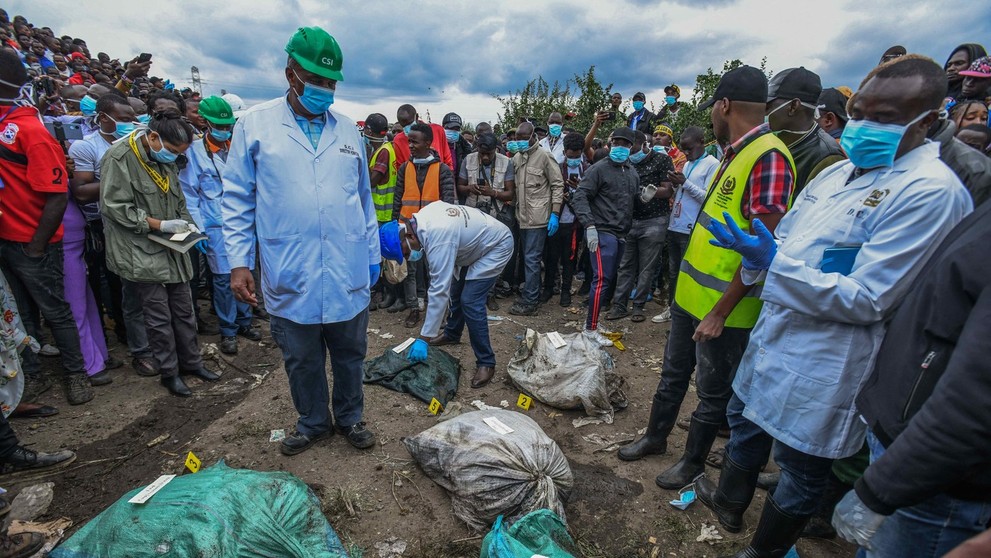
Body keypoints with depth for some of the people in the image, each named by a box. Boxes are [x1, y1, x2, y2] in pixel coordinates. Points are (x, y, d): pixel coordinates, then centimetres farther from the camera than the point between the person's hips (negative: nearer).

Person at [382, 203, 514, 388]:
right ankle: (452, 334, 43)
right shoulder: (421, 217, -10)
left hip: (497, 245, -10)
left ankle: (486, 363, -5)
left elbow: (439, 291, -36)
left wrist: (423, 339, -32)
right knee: (456, 291, 20)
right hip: (476, 242, 10)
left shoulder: (438, 237, -36)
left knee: (470, 302, -18)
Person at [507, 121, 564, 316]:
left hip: (538, 217, -7)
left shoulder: (544, 156, -7)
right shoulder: (516, 157, 11)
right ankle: (532, 295, 27)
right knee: (528, 258, 14)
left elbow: (558, 185, -7)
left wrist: (555, 214, -12)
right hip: (523, 217, 7)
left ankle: (529, 302, 3)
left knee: (531, 259, -5)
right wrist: (515, 212, 10)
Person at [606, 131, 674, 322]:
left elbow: (668, 191, -6)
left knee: (647, 268, 1)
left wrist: (652, 191, -25)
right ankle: (619, 305, 9)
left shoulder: (662, 160, -1)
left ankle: (638, 306, 10)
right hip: (630, 221, 4)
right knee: (625, 266, 5)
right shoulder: (629, 163, 12)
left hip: (654, 221, -4)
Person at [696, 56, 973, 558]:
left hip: (823, 362, -8)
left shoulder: (931, 191, -19)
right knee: (744, 420, 26)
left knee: (801, 468, 13)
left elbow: (867, 301, -23)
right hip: (774, 333, 9)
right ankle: (729, 502, 52)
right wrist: (753, 253, -9)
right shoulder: (839, 172, 7)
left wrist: (774, 263, -26)